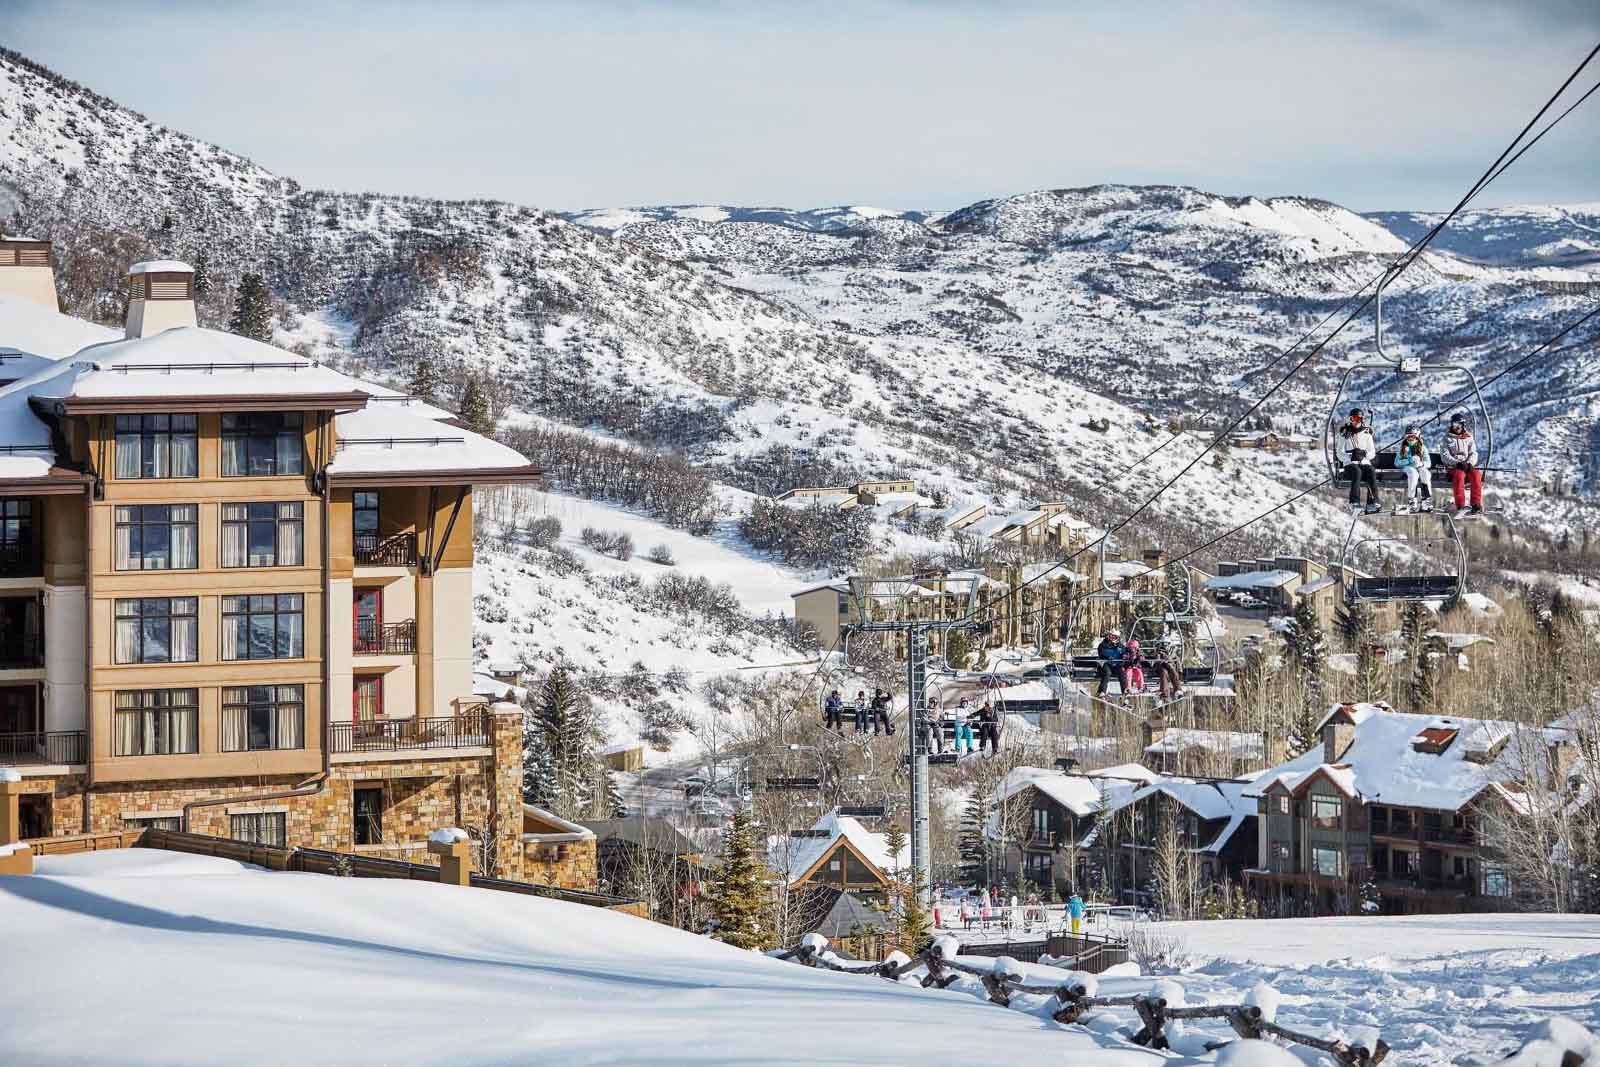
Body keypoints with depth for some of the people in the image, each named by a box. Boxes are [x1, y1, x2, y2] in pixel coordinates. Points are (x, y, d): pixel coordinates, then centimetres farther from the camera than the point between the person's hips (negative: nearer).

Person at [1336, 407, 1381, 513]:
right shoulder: (1345, 433, 8)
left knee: (1372, 473, -30)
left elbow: (1372, 452, 12)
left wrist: (1365, 454, -11)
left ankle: (1372, 503, -37)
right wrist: (1350, 457, -17)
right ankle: (1355, 502, -42)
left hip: (1364, 462, 2)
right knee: (1357, 472, -36)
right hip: (1350, 464, -2)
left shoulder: (1366, 433, 14)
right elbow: (1339, 453, 3)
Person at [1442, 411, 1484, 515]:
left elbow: (1473, 454, 6)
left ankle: (1477, 505, -34)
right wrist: (1457, 463, -18)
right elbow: (1446, 456, -2)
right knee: (1460, 475, -36)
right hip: (1453, 467, -2)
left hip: (1468, 466, 2)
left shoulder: (1469, 438, 14)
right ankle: (1460, 505, -39)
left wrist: (1469, 463, -16)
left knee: (1476, 474, -30)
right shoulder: (1448, 438, 8)